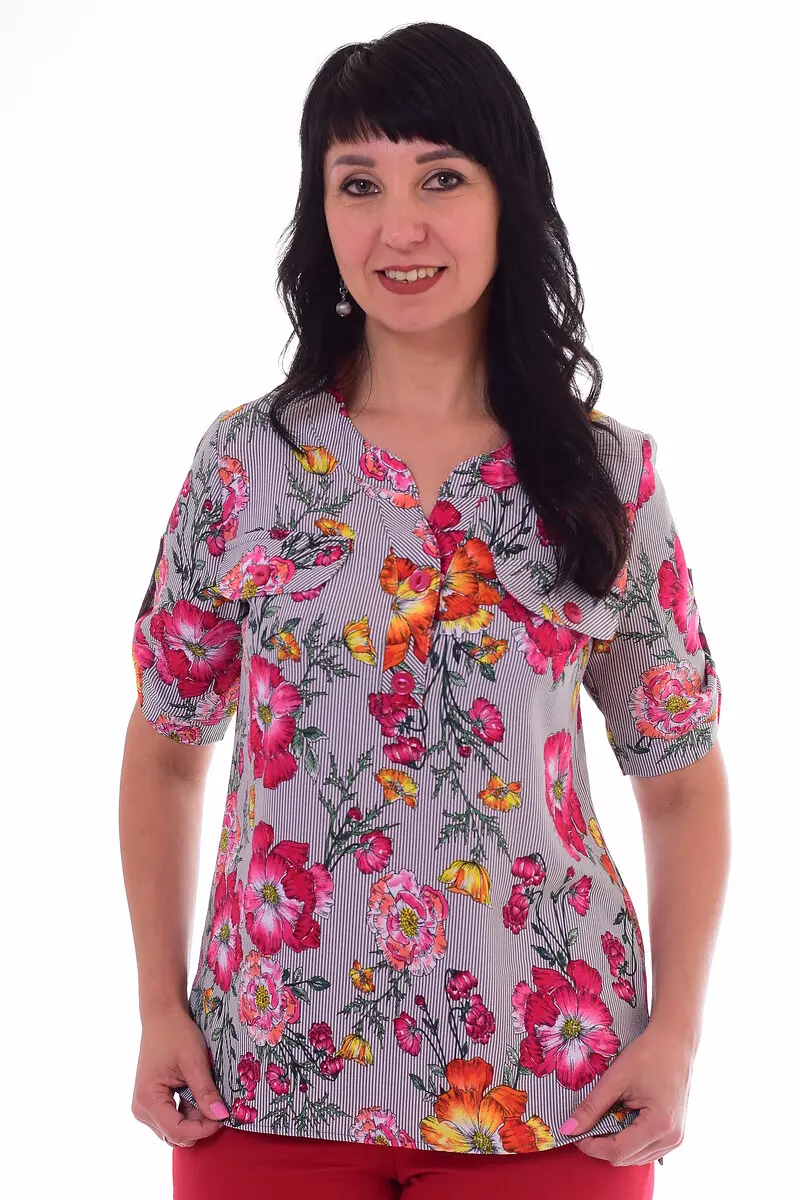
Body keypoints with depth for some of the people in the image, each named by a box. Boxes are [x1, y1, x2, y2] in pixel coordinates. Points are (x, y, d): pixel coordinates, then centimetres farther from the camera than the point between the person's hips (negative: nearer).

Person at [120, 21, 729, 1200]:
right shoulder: (244, 461, 0)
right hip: (271, 1070, 1)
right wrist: (160, 1008, 0)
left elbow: (683, 779, 5)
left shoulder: (610, 476, -1)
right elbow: (166, 750, 7)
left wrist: (677, 1033, -5)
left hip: (549, 1080, 0)